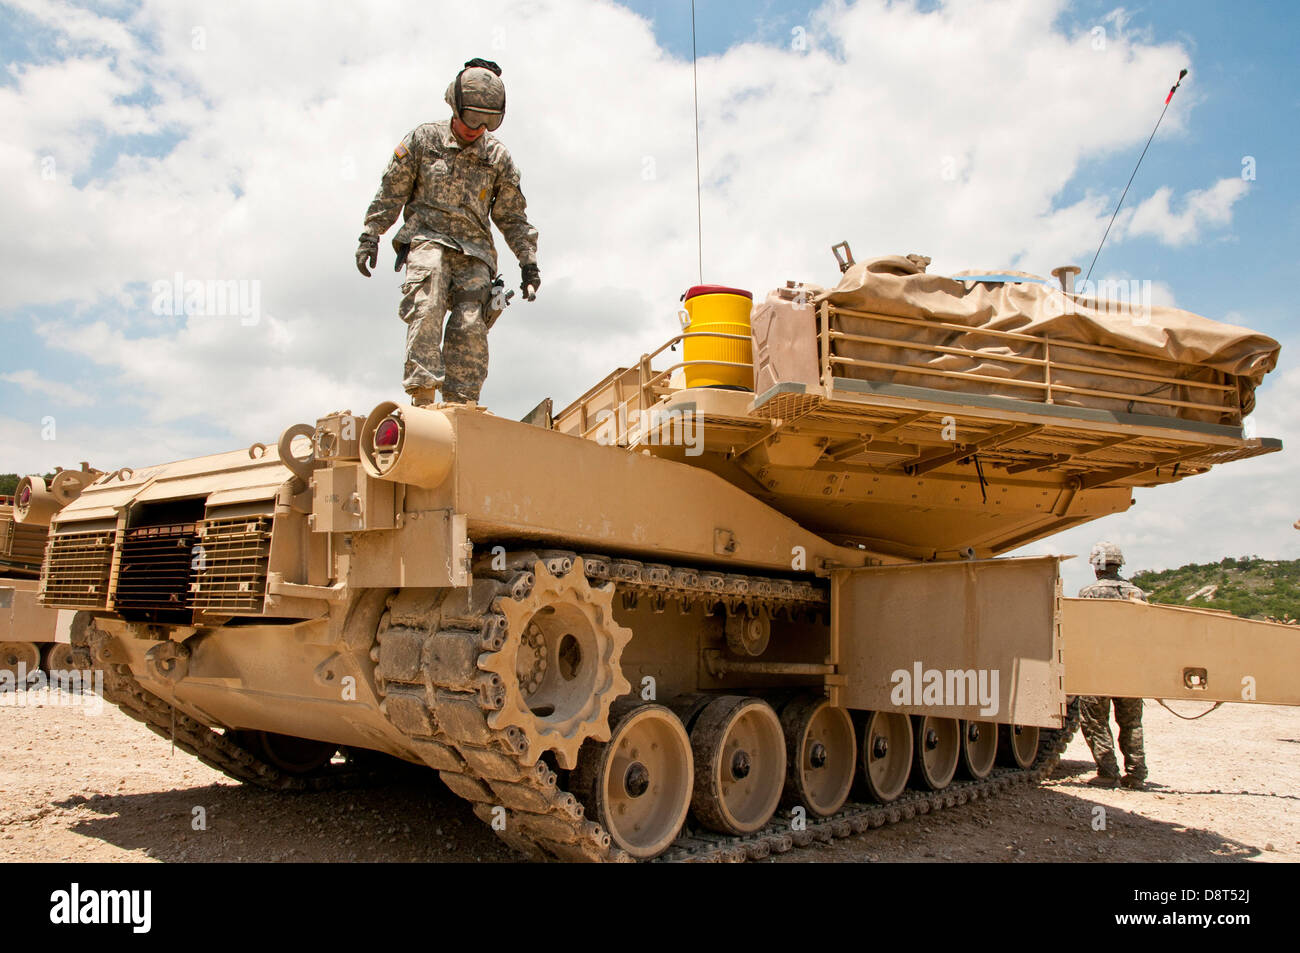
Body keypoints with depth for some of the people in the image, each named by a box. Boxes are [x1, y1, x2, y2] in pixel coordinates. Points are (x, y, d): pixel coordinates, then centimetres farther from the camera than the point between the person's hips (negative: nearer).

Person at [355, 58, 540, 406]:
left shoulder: (498, 157, 11)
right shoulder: (423, 139, 7)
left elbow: (512, 215, 16)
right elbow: (391, 191, 9)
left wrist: (528, 262, 10)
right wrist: (370, 236, 4)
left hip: (474, 250, 2)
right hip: (427, 237, -2)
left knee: (471, 326, -13)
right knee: (426, 308, -26)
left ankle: (460, 404, -11)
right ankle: (423, 396, -33)